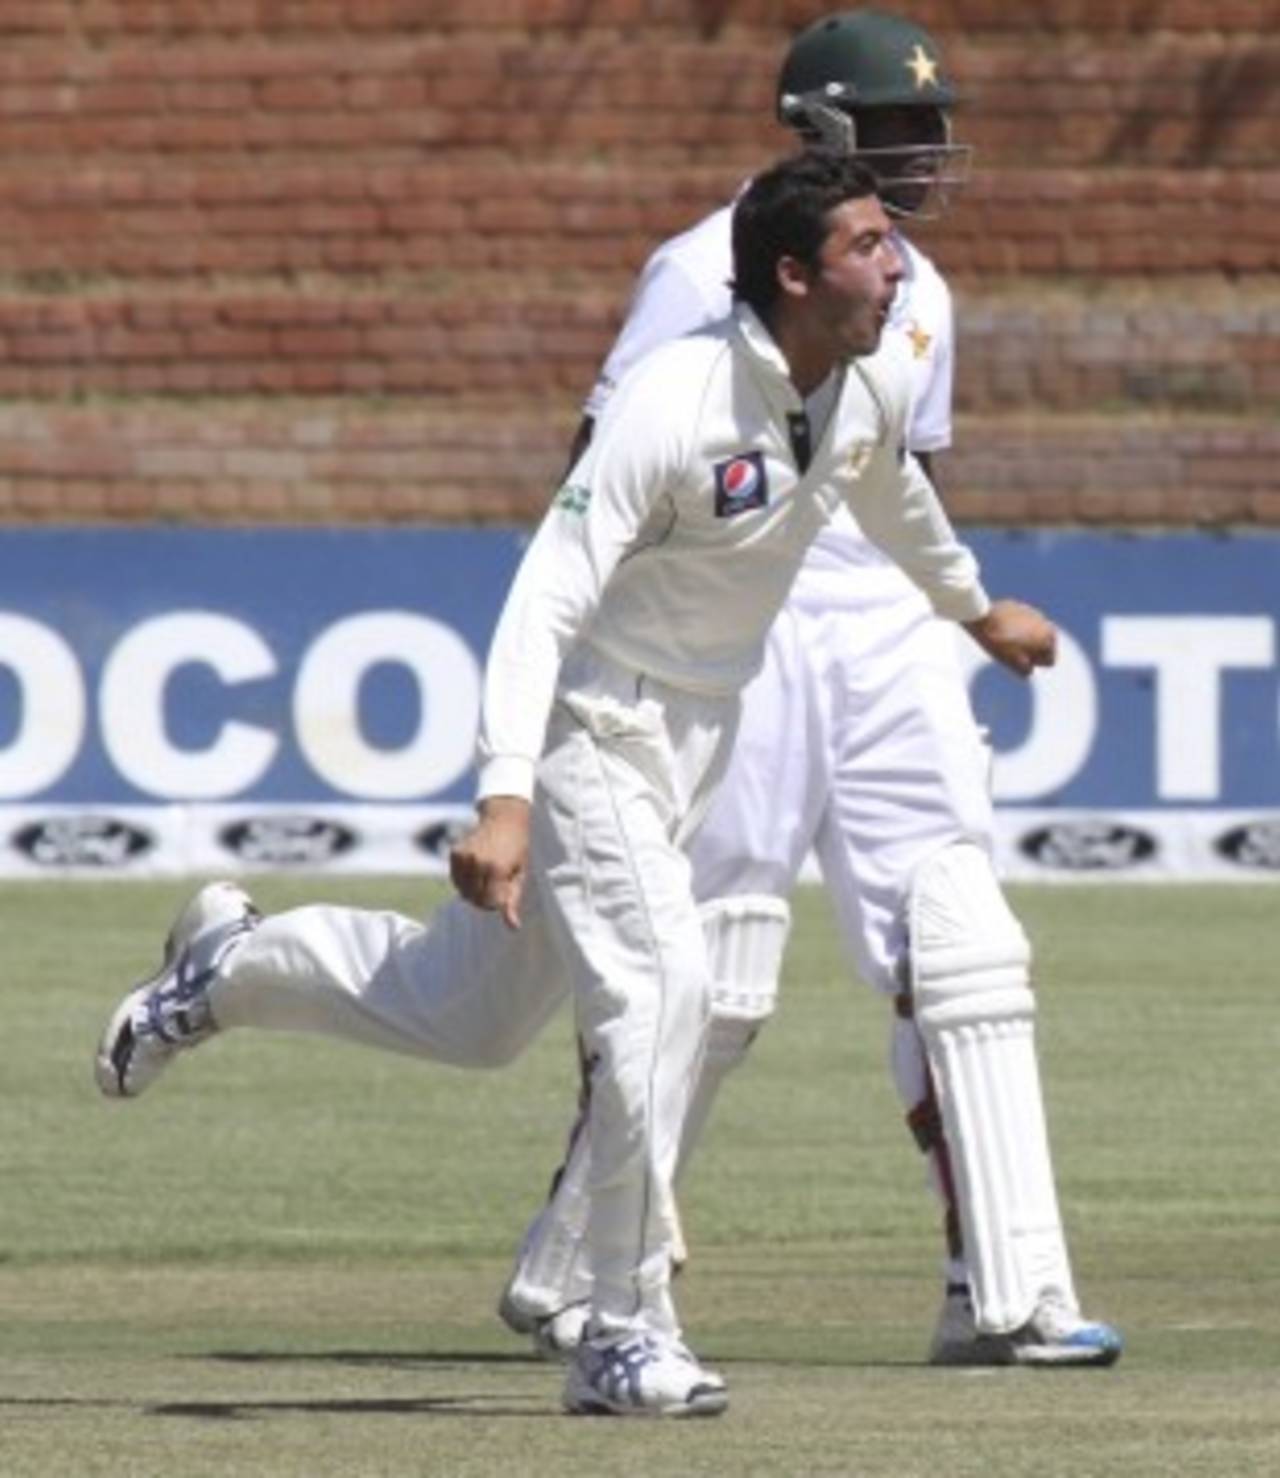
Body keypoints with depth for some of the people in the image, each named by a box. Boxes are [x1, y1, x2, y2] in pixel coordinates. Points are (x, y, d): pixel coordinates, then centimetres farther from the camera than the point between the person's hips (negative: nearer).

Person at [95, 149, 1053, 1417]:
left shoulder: (870, 387, -3)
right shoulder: (675, 404, -27)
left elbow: (889, 487, 23)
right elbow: (548, 599, -31)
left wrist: (973, 607, 40)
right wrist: (504, 800, -42)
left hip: (694, 737, 8)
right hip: (592, 728, -8)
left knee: (475, 1018, 15)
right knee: (660, 985, -21)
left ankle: (229, 965, 38)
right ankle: (626, 1336, -12)